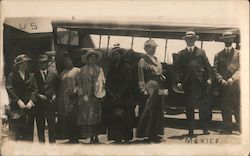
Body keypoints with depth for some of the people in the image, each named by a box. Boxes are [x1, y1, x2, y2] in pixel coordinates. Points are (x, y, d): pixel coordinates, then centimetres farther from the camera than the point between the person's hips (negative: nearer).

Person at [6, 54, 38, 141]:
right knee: (17, 132, -7)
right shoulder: (12, 76, 5)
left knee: (29, 130, 1)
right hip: (16, 107, -3)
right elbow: (9, 89, -5)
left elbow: (35, 89, 8)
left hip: (29, 107, 3)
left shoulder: (31, 76, 14)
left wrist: (31, 101, -8)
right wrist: (18, 101, -13)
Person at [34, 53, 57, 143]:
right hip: (39, 103, -1)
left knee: (52, 125, 1)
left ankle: (52, 142, 9)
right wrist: (38, 95, -10)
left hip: (50, 103, 1)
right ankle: (41, 142, 12)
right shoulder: (34, 75, 3)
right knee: (40, 126, 4)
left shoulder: (53, 74, 9)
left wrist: (54, 95, 2)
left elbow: (57, 87, 18)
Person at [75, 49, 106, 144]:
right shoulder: (83, 70, 5)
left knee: (96, 117, 0)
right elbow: (79, 83, 2)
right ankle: (91, 138, 2)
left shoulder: (99, 70, 11)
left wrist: (100, 93, -1)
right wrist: (83, 95, -7)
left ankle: (96, 137, 8)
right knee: (87, 117, -4)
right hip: (86, 98, -1)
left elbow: (103, 82, 11)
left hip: (96, 97, 1)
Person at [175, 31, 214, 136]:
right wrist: (178, 81, -5)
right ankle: (191, 130, 13)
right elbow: (177, 69, 7)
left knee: (203, 107, -1)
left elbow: (207, 66, 7)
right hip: (188, 84, 1)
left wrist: (209, 78, -5)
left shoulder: (201, 52, 11)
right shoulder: (181, 54, 12)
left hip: (200, 83, -1)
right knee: (189, 108, 5)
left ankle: (205, 128, 10)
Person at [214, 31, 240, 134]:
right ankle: (227, 129, 10)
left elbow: (240, 69, 1)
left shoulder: (238, 54, 10)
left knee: (238, 109, -3)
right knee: (225, 109, 3)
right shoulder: (218, 55, 15)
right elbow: (215, 70, 7)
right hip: (223, 86, 2)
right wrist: (221, 79, -10)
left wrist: (233, 78, -14)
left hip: (235, 85, -2)